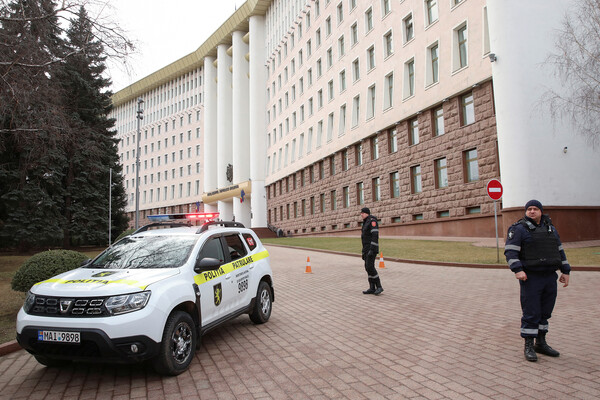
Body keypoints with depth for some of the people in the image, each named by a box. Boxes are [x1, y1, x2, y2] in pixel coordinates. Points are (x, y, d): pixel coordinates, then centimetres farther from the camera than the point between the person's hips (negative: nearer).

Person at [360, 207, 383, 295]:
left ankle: (379, 287, -8)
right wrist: (364, 252, 21)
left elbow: (375, 235, -20)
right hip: (367, 249, 10)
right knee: (368, 267, 6)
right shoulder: (366, 223, 20)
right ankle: (372, 288, 8)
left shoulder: (372, 220, -11)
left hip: (372, 248, -10)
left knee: (370, 267, -15)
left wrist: (372, 249, -27)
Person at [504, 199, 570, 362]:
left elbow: (560, 250, 21)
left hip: (550, 277, 6)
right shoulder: (519, 229, -5)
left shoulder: (550, 228, 15)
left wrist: (565, 271, 15)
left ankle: (541, 343, 25)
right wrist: (517, 270, -25)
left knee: (545, 312, 12)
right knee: (531, 313, -4)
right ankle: (529, 347, 5)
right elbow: (510, 251, -13)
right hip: (530, 278, -6)